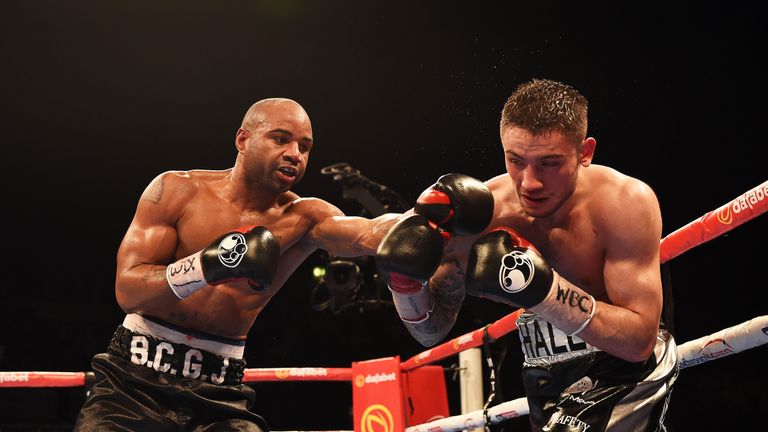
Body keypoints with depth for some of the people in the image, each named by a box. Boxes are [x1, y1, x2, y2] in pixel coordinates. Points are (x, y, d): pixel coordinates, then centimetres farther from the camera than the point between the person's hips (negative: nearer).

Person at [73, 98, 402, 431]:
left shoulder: (302, 219, -1)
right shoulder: (177, 190, -4)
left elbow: (369, 234, -22)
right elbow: (127, 290, -11)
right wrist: (207, 265, -27)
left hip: (219, 395, 1)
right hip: (134, 378, -1)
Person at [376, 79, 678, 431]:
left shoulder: (626, 203, -23)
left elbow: (641, 340, -26)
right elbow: (432, 331, -5)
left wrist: (543, 290, -37)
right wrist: (405, 282, -27)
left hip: (627, 373, -4)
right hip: (548, 385, 4)